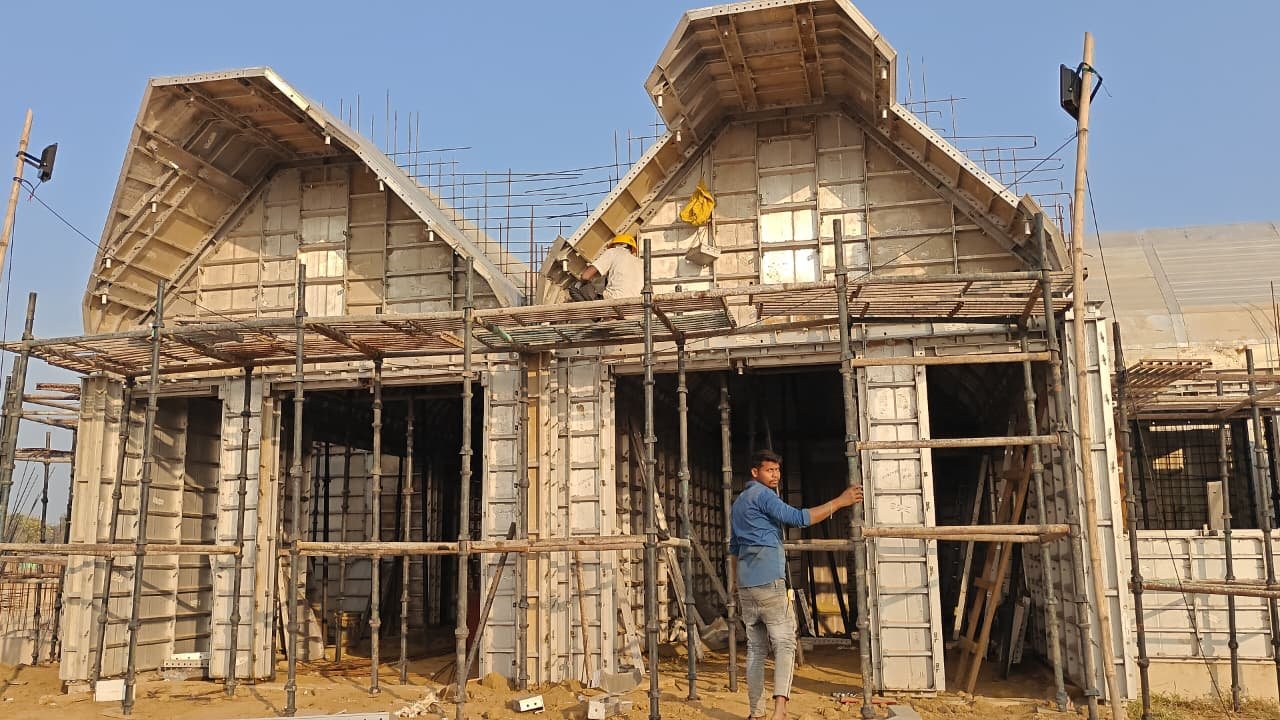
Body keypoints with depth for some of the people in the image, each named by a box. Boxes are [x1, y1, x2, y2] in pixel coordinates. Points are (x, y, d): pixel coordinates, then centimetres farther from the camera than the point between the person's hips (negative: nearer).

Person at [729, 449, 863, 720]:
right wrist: (839, 501, -16)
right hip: (768, 581, -9)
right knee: (784, 642, -10)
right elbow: (799, 518, -18)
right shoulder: (762, 495, -7)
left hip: (746, 584, 9)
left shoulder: (739, 502, 22)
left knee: (755, 647, 9)